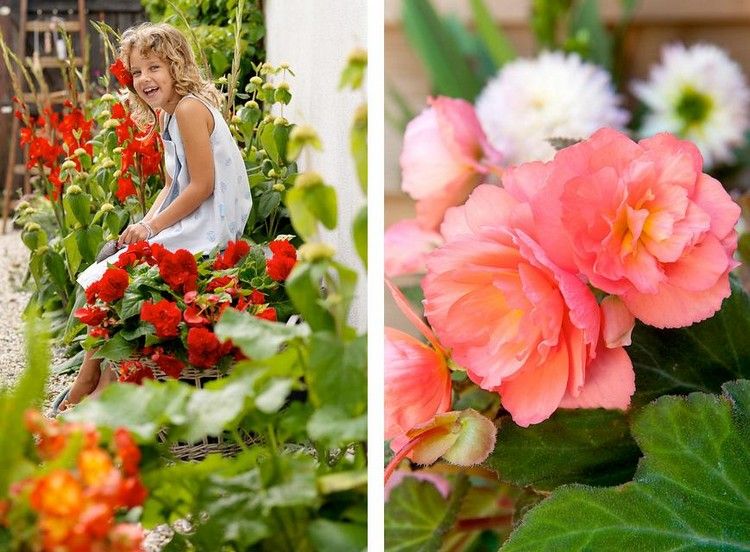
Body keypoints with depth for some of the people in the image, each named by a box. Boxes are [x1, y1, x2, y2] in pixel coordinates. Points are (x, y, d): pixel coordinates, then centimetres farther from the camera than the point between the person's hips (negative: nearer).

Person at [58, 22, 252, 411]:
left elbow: (203, 185, -19)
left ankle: (103, 389, 3)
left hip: (207, 228, -10)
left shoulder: (189, 108, -15)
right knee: (111, 254, 4)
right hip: (187, 224, 10)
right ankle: (88, 382, 3)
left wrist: (152, 227, -14)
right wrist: (145, 224, -1)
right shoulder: (165, 115, 16)